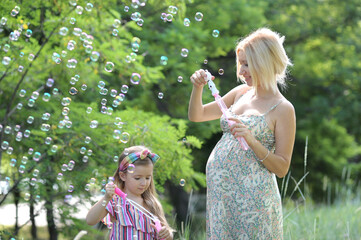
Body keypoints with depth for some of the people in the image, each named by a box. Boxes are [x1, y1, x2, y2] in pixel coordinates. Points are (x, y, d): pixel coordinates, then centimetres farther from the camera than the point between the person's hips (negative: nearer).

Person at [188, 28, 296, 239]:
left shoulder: (283, 109, -10)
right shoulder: (241, 93, 8)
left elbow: (282, 169, -10)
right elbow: (197, 116, 17)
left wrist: (251, 140, -22)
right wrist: (198, 87, -1)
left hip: (250, 196, -6)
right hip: (219, 190, 6)